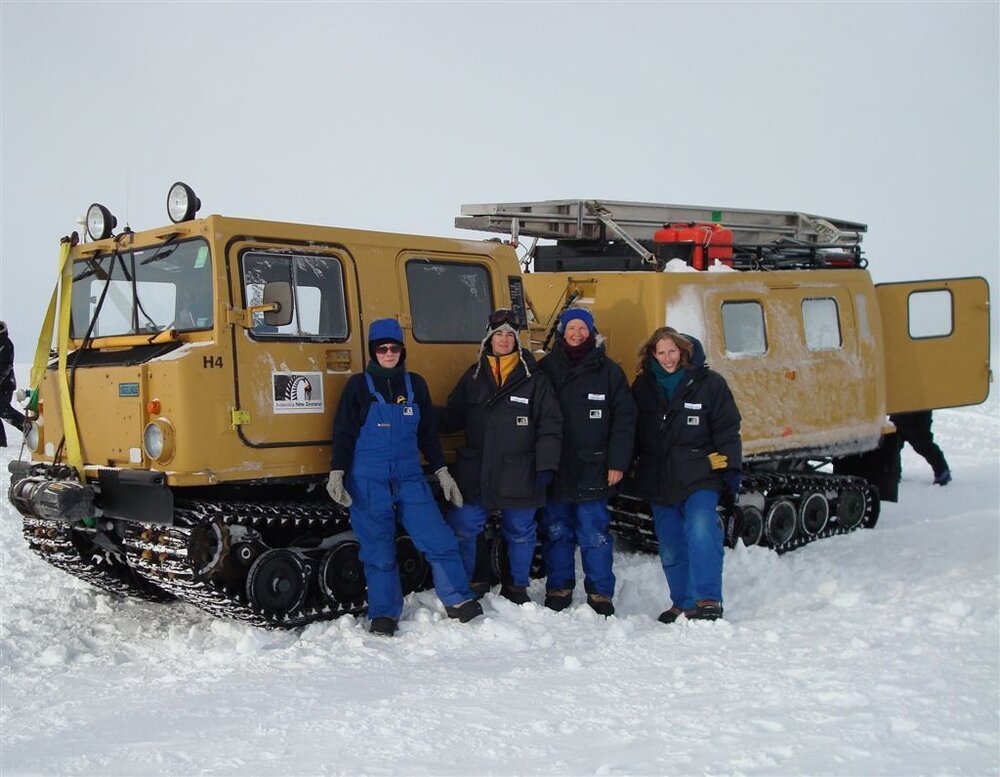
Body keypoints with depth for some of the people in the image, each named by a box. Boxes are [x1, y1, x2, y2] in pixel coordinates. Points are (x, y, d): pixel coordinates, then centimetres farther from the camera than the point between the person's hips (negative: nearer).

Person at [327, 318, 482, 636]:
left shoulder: (415, 384, 11)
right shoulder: (358, 385, 2)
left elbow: (428, 433, 16)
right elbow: (343, 433, 1)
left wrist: (442, 472, 14)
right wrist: (337, 473, -8)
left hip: (409, 478, 3)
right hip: (368, 482, -2)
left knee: (439, 538, -4)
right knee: (378, 549, 1)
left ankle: (459, 601, 10)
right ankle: (384, 615, 13)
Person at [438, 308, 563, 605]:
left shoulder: (533, 378, 0)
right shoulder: (473, 376, 8)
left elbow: (550, 425, -3)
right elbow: (452, 417, 13)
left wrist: (546, 465, -11)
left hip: (518, 476, -2)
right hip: (475, 473, 2)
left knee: (520, 532, 11)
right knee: (462, 528, 1)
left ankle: (517, 587, 30)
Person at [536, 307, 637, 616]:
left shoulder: (608, 371, 4)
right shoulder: (545, 368, 6)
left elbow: (624, 419, 3)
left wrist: (618, 462, -4)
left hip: (593, 471, -1)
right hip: (554, 470, 2)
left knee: (594, 534, 0)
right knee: (556, 532, 8)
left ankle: (600, 593, 12)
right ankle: (558, 589, 21)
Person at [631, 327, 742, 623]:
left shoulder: (709, 383, -1)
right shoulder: (643, 386, 9)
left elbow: (727, 430, -1)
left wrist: (731, 468, -6)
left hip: (699, 478, -4)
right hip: (658, 482, 4)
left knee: (700, 529, -26)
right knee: (671, 550, 9)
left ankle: (708, 600, -21)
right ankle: (682, 603, 24)